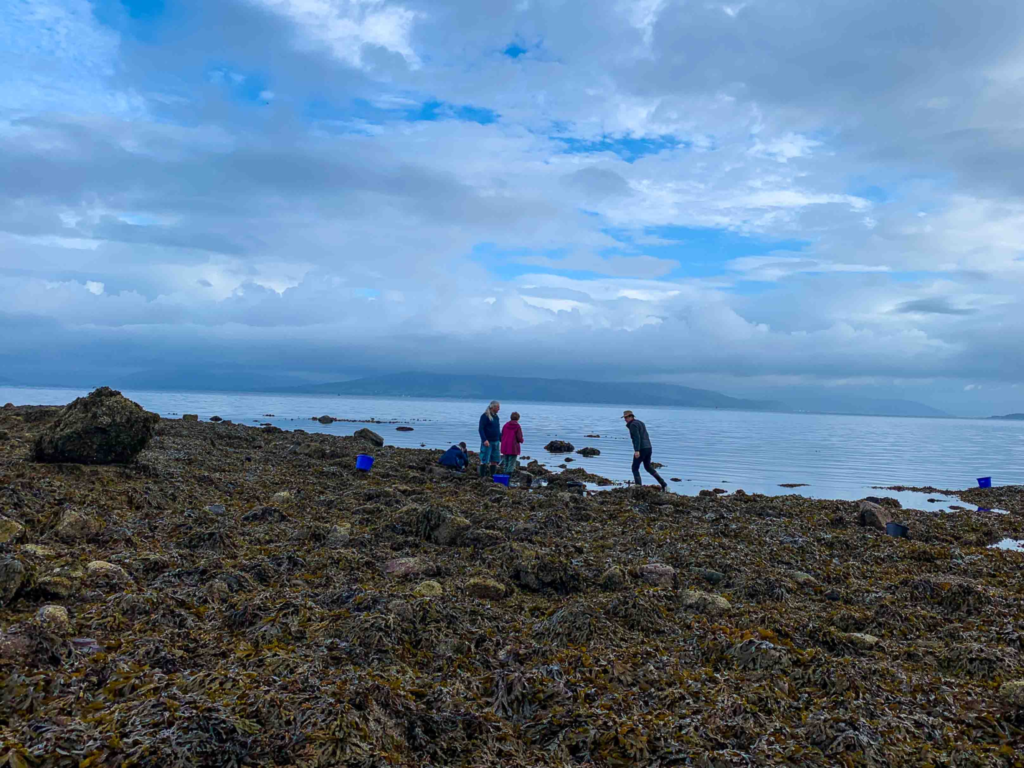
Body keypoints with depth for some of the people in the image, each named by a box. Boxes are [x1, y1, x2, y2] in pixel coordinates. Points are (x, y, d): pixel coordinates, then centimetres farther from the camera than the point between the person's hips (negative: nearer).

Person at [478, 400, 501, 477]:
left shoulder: (496, 417, 15)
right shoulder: (485, 416, -9)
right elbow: (481, 429, -14)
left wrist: (501, 439, 18)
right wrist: (484, 440, -24)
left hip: (496, 442, 8)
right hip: (487, 442, -8)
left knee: (495, 460, 8)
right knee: (484, 460, -4)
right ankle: (482, 476, 0)